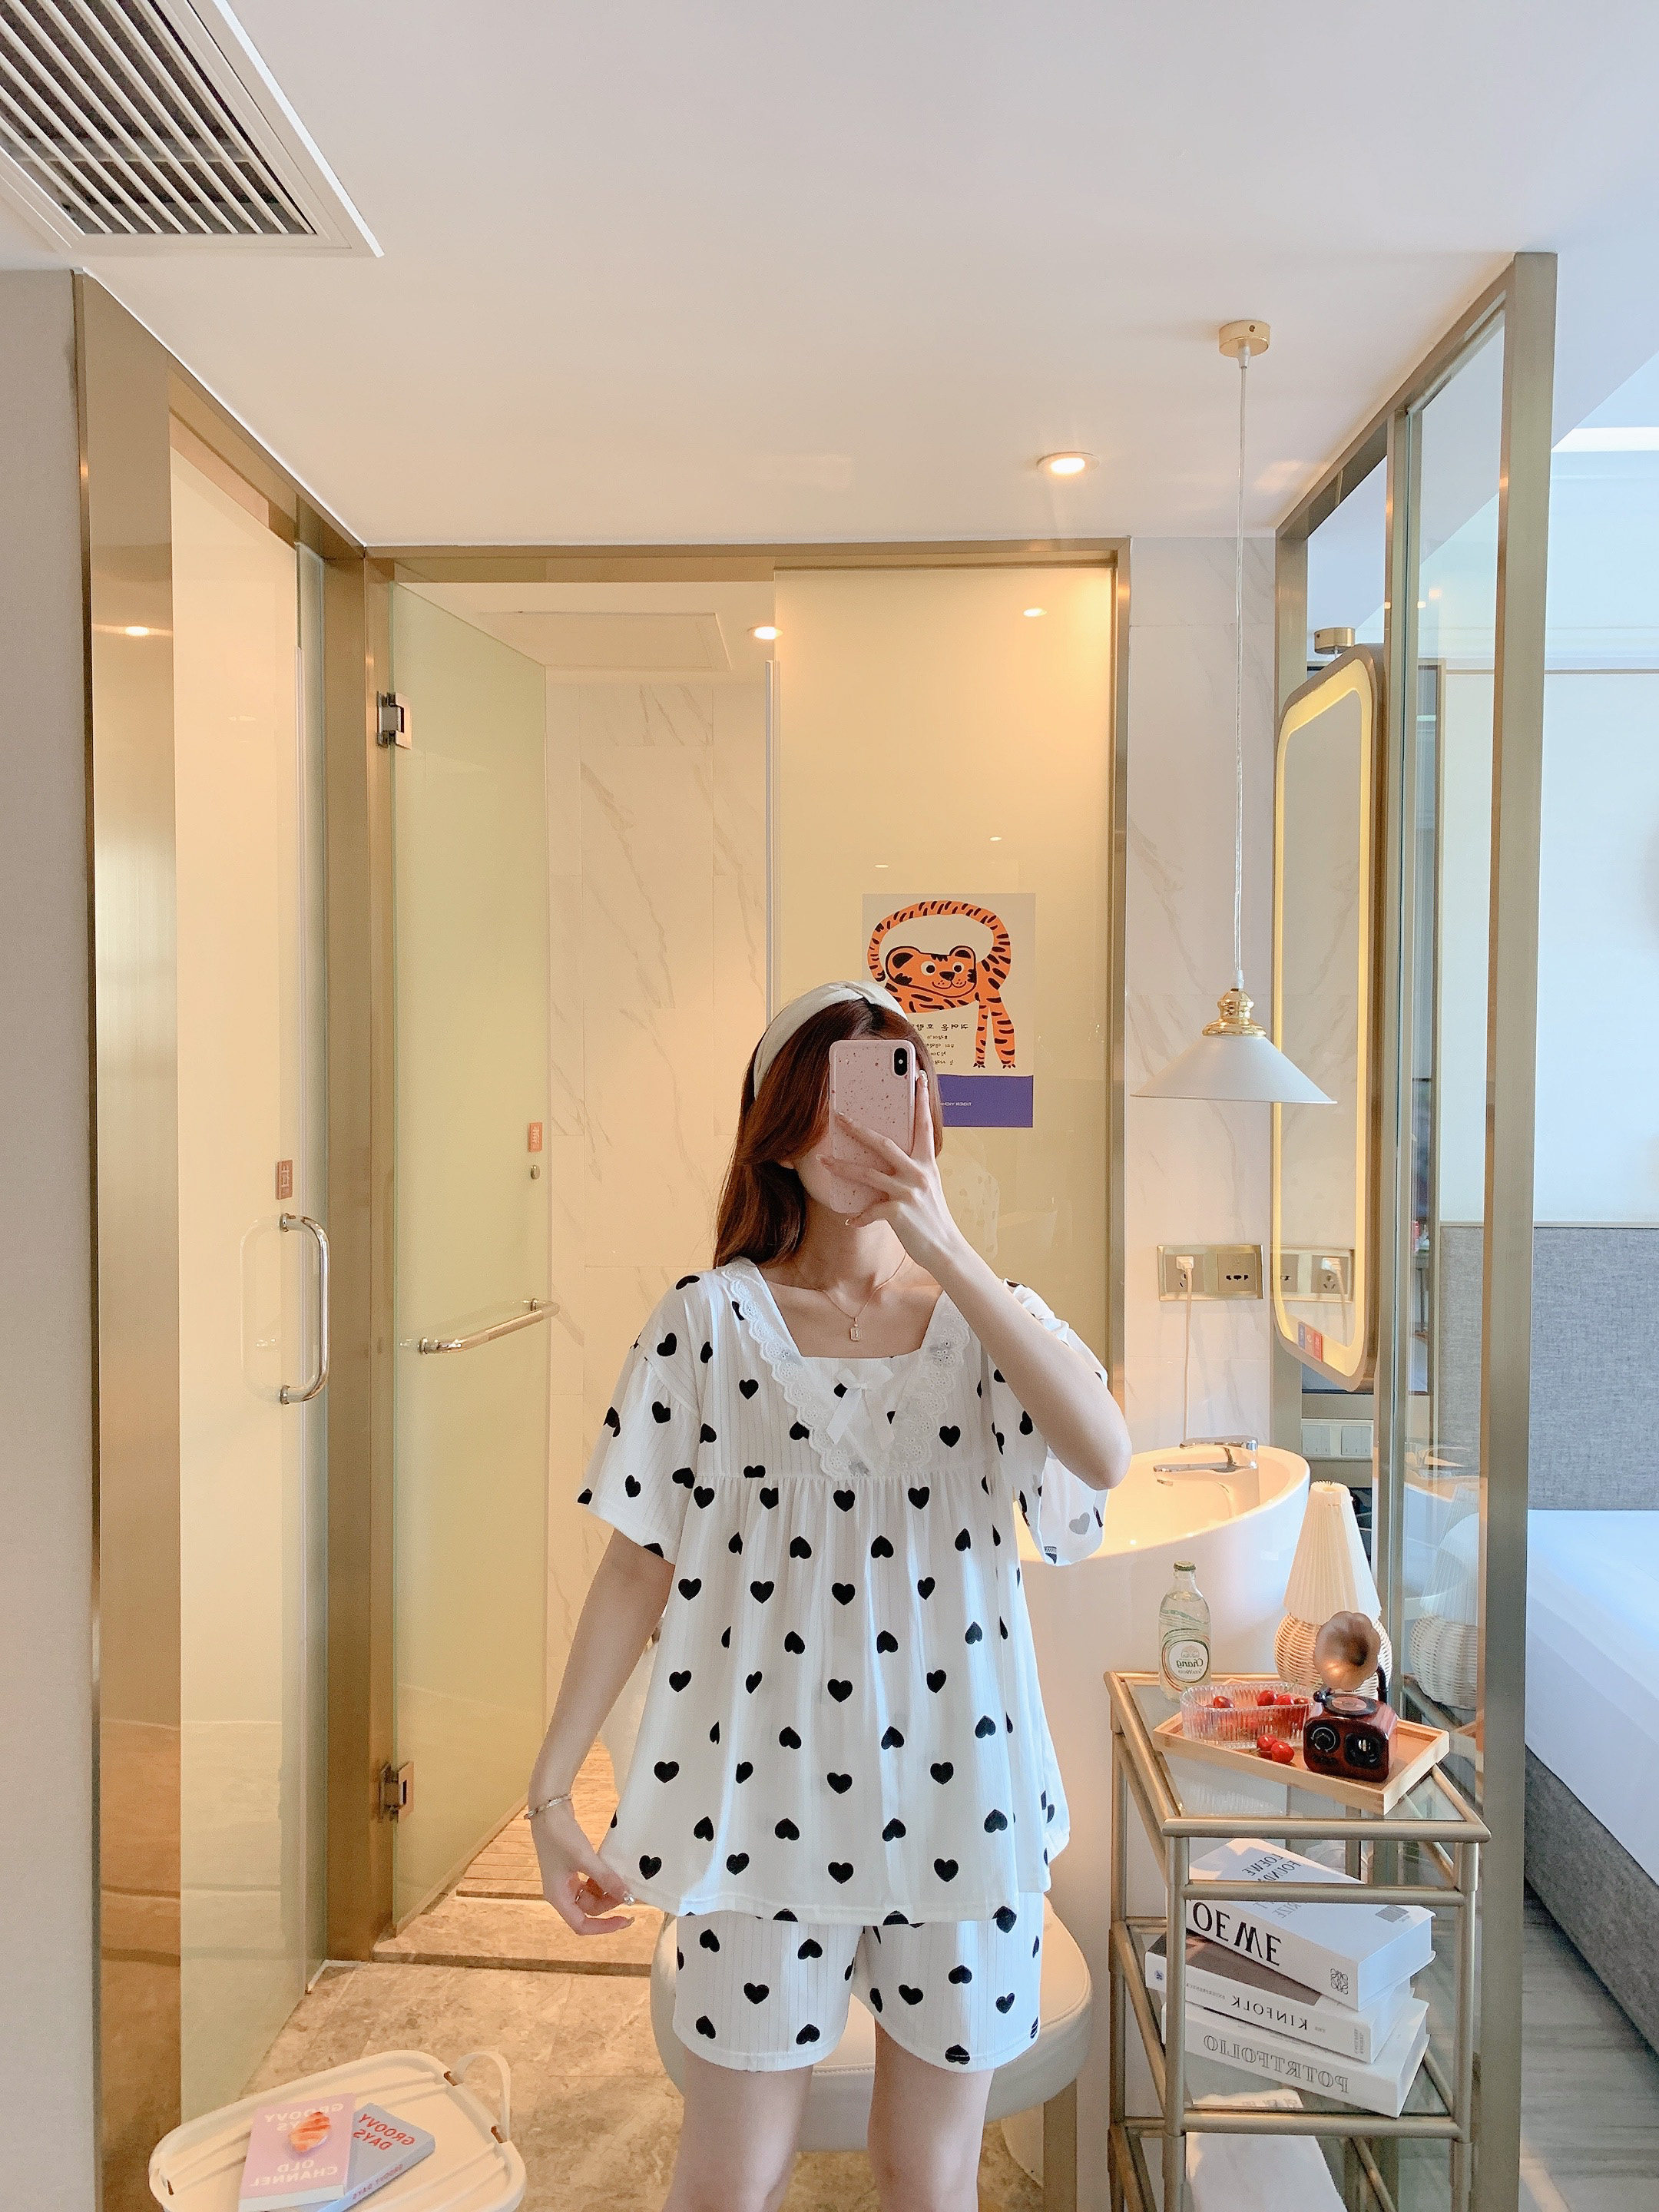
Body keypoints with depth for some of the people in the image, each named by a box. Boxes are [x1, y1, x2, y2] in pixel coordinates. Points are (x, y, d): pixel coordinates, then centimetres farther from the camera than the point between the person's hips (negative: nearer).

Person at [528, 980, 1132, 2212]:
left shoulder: (992, 1312, 2)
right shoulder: (712, 1319, -3)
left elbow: (1105, 1457, -18)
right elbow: (640, 1567, -2)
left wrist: (945, 1249, -22)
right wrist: (551, 1790, -4)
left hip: (961, 1796, 2)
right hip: (772, 1798, -1)